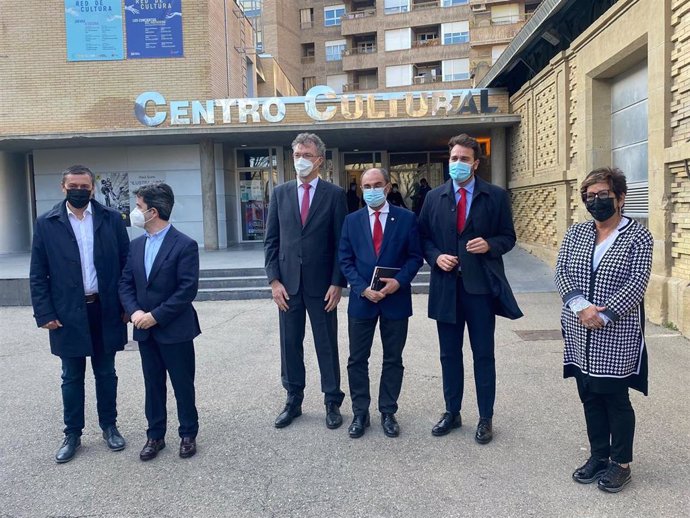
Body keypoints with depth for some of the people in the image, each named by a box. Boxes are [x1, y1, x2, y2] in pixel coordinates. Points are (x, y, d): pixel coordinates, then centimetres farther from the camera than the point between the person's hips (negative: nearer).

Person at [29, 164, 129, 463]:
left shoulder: (111, 220, 0)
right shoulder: (46, 224, -1)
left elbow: (126, 264, 1)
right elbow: (38, 275, 0)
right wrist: (45, 313, -6)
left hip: (105, 310, 0)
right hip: (68, 313, 0)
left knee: (106, 373, 13)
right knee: (72, 377, 12)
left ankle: (109, 427, 30)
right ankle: (72, 434, 27)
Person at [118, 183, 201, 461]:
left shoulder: (185, 245, -12)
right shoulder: (136, 245, 8)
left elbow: (187, 289, -17)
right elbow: (125, 283, 8)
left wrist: (156, 315, -17)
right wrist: (134, 311, -10)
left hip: (175, 330, -5)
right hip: (145, 331, 6)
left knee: (183, 385, 8)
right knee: (153, 385, 16)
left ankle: (188, 434, 25)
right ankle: (155, 435, 30)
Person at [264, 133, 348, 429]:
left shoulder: (334, 194, -1)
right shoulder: (280, 193, 7)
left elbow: (341, 242, -2)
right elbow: (271, 240, 6)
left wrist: (337, 283, -8)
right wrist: (274, 280, -2)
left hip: (321, 283, -2)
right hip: (288, 282, 3)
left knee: (327, 345, 8)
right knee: (290, 344, 10)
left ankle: (332, 402, 22)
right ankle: (293, 401, 25)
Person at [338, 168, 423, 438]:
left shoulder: (406, 218, 0)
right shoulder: (352, 220, 4)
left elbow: (415, 256, 0)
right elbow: (345, 260, 1)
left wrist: (399, 281, -16)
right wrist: (363, 288, -12)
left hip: (396, 299, -1)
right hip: (361, 299, 1)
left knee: (393, 360, 10)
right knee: (357, 360, 8)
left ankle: (388, 412, 25)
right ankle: (360, 413, 22)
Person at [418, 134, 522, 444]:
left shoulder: (496, 196, 1)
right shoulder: (434, 197, 6)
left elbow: (508, 236, 4)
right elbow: (423, 237, 10)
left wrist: (490, 245, -16)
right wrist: (436, 256, -9)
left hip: (482, 285, -2)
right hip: (446, 285, 3)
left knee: (483, 355, 7)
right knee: (449, 354, 13)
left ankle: (485, 418, 22)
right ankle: (452, 412, 29)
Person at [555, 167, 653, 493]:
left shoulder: (638, 237, -4)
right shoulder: (575, 233, 8)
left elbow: (637, 284, -12)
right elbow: (561, 272, -1)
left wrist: (603, 316, -20)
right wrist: (581, 306, -16)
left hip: (617, 336, -4)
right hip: (580, 335, 4)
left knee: (616, 398, 6)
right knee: (590, 397, 13)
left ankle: (621, 463, 24)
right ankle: (598, 455, 30)